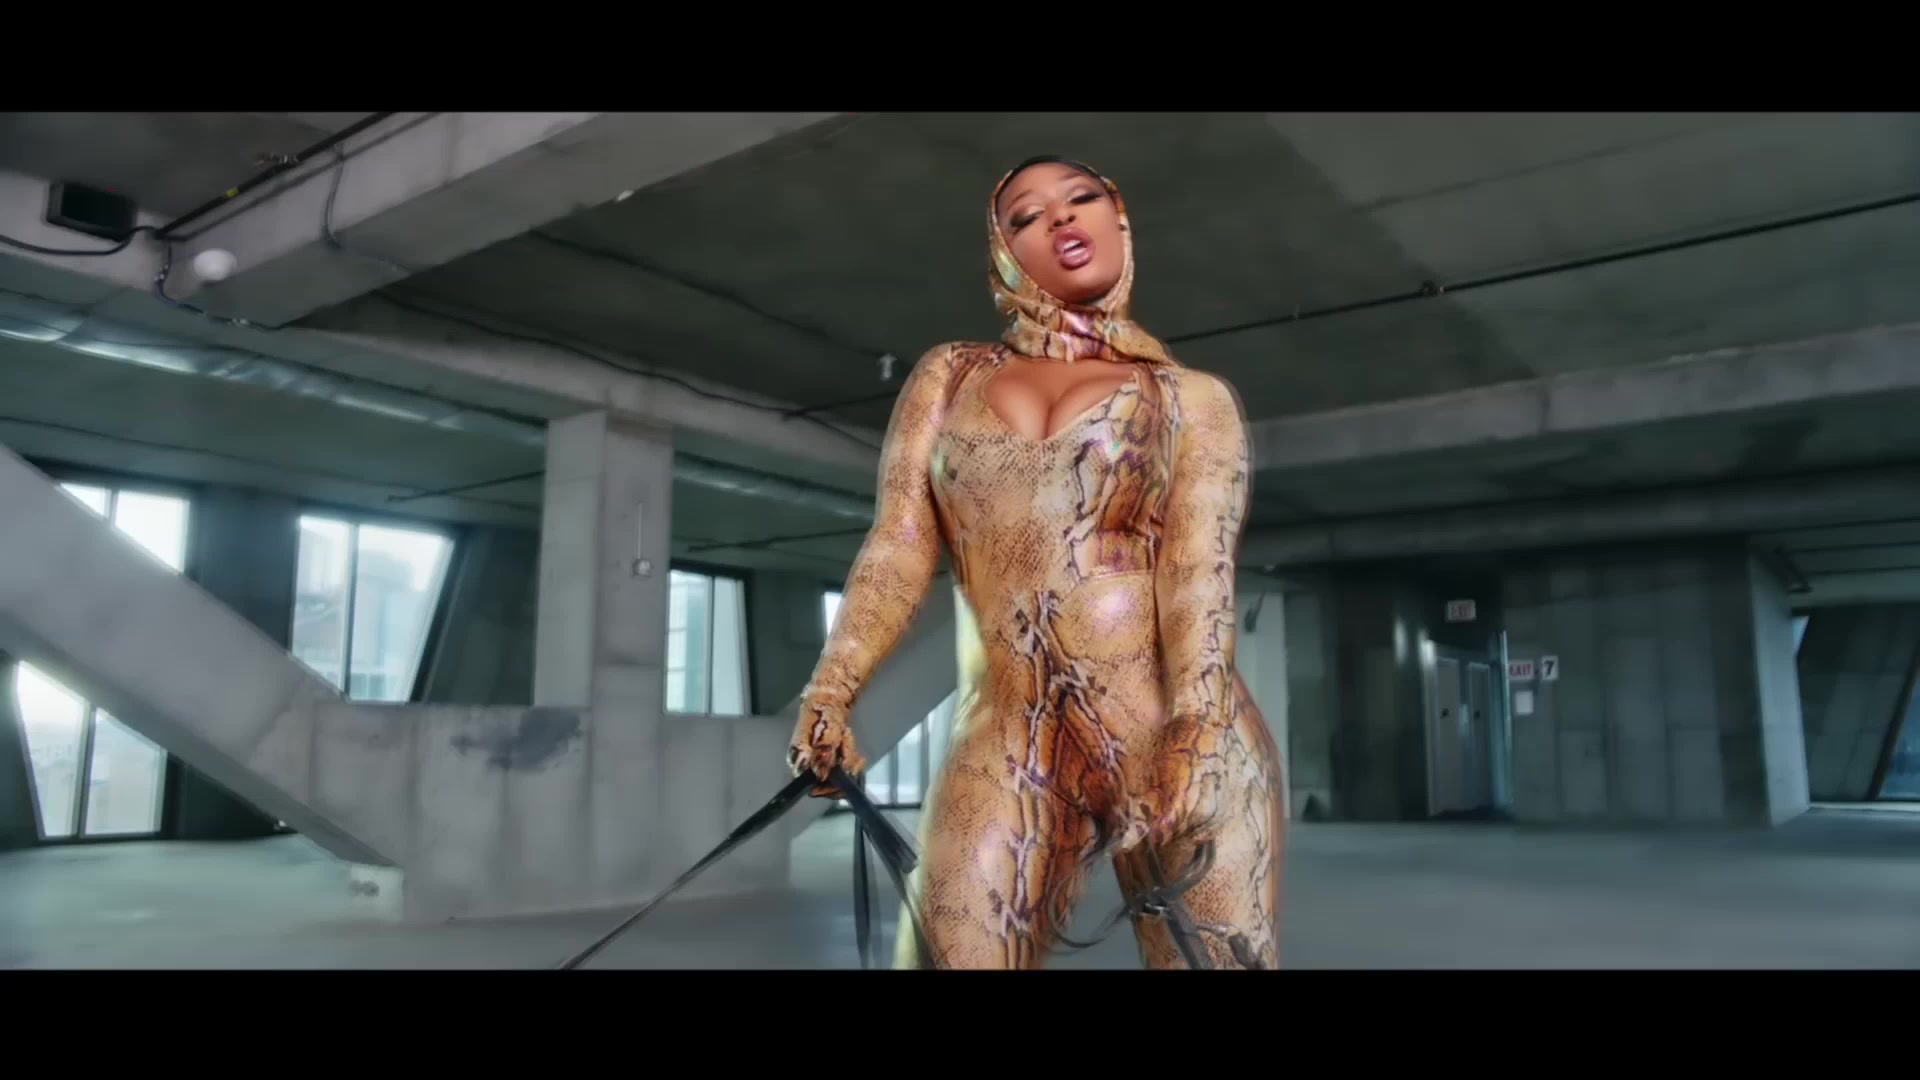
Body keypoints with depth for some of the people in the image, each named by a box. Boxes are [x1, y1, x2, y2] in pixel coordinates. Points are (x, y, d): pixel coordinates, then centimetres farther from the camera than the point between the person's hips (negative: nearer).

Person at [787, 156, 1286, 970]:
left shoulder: (1193, 397, 13)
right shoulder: (947, 375, 17)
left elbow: (1201, 568, -2)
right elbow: (899, 544, 7)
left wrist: (1195, 740, -17)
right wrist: (829, 693, -9)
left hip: (1175, 733, 0)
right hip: (1004, 740, 1)